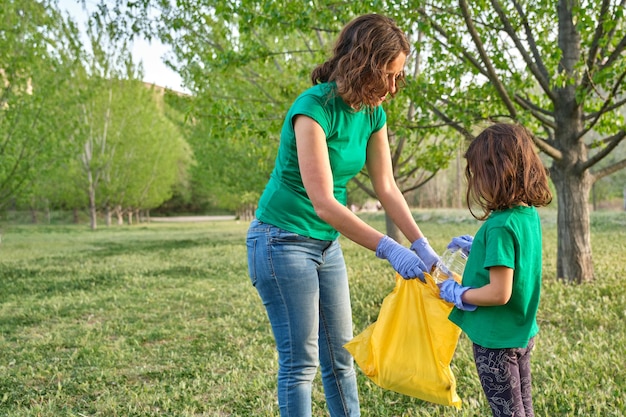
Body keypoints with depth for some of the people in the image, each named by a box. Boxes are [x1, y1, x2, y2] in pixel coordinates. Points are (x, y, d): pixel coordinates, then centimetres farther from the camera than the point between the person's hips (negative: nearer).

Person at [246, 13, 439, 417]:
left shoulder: (373, 112, 0)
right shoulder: (314, 108, -24)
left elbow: (387, 187, 1)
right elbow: (323, 203, -29)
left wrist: (422, 245, -8)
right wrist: (389, 248, -31)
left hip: (327, 243, 8)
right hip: (284, 241, -8)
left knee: (340, 356, 15)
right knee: (301, 363, 0)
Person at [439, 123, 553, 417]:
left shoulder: (500, 226, -26)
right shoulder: (530, 215, 0)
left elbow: (499, 293, -27)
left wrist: (458, 294, -12)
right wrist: (477, 248, 10)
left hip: (496, 340, -8)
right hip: (522, 334, 8)